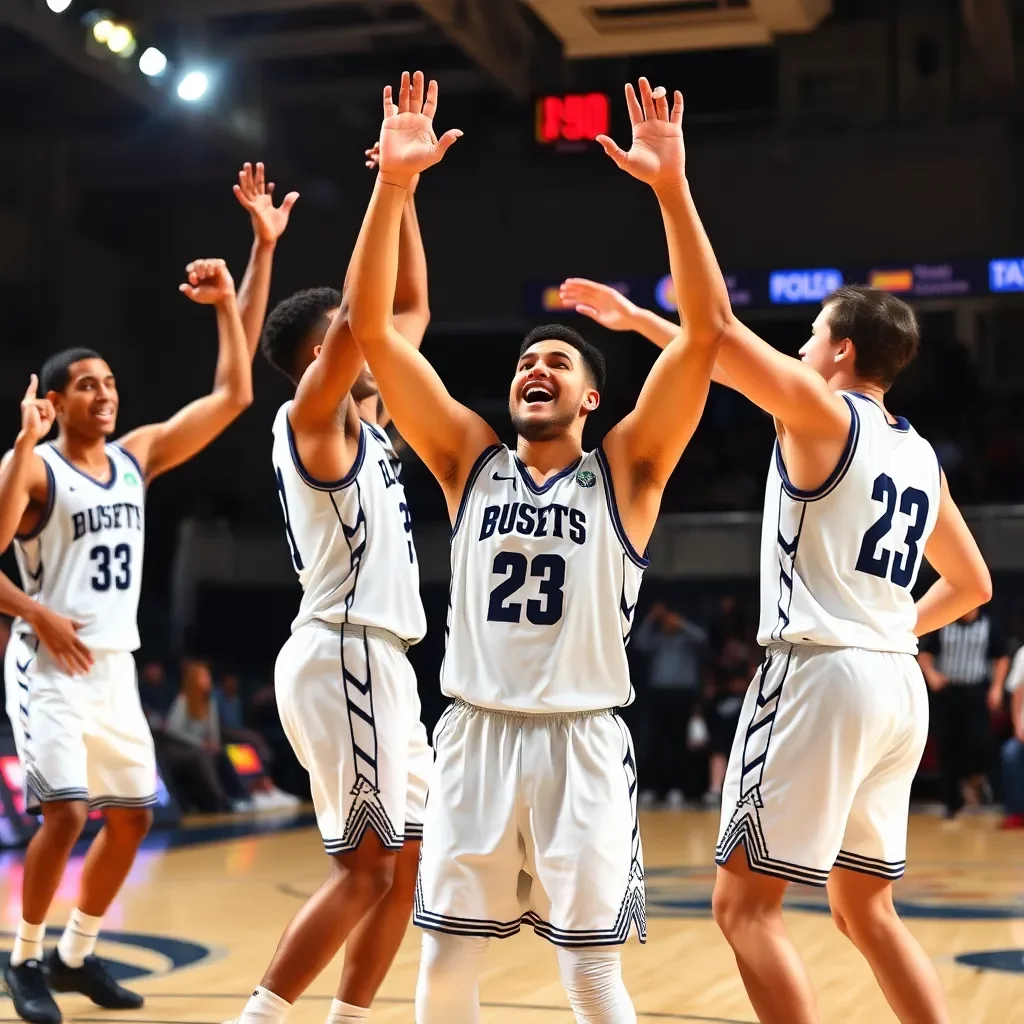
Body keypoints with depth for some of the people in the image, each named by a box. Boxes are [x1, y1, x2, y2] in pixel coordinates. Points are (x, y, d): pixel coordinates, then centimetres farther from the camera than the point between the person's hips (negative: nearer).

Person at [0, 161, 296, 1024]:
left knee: (132, 816, 9)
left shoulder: (138, 455, 7)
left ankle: (77, 952, 25)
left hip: (116, 667, 6)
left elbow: (233, 394, 4)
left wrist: (242, 285, 0)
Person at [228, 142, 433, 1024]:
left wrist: (405, 193, 15)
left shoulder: (363, 418, 16)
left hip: (377, 658, 10)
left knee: (408, 859, 12)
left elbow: (410, 309, 21)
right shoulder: (312, 414, -8)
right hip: (344, 655, -10)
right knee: (364, 866, -9)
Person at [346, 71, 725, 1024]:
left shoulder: (624, 470, 2)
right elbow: (370, 330, -1)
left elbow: (705, 333, -11)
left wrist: (670, 186, -20)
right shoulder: (471, 459, 7)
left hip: (581, 741, -2)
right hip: (476, 734, 2)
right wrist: (393, 182, -11)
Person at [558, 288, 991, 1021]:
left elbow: (719, 335, -16)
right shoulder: (922, 457, 17)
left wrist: (632, 313, -1)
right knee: (866, 911, 18)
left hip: (821, 674, -8)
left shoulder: (822, 412, -4)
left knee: (745, 903, -3)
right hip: (899, 684, 8)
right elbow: (972, 583, 26)